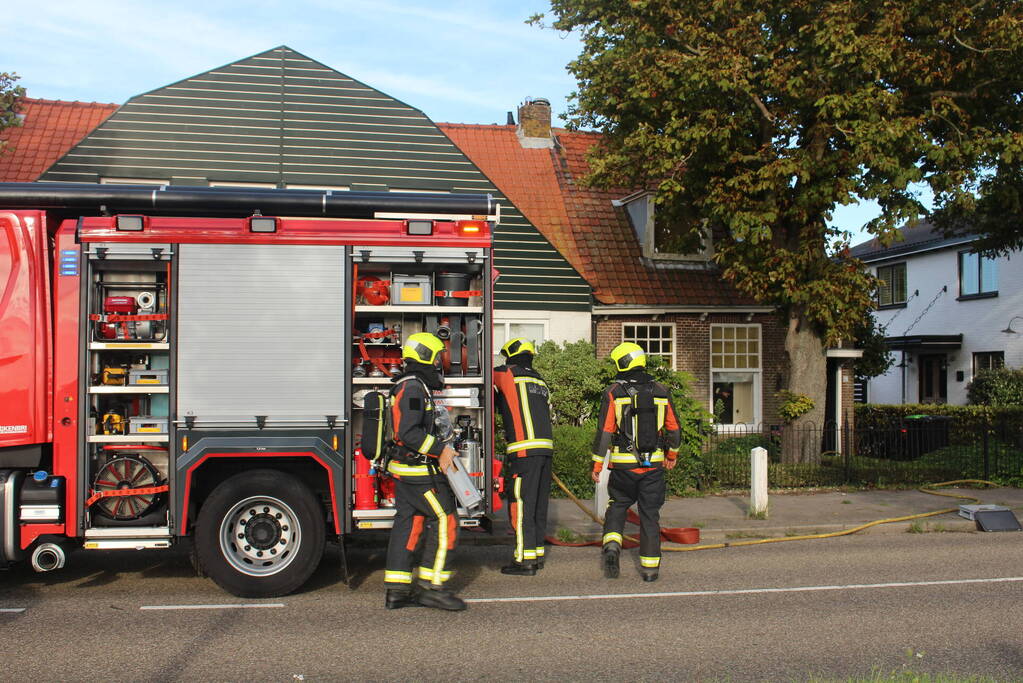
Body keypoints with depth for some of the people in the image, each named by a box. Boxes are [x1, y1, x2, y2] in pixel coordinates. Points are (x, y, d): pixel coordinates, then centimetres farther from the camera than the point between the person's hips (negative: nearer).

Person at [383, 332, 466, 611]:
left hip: (405, 471, 10)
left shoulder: (411, 386, 18)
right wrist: (440, 450, -20)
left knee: (407, 524, 10)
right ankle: (432, 586, -4)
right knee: (445, 521, -6)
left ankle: (397, 590, 12)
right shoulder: (413, 387, -16)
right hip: (420, 472, -10)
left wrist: (441, 450, 21)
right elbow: (408, 433, -24)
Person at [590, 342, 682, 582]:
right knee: (650, 514, 9)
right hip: (653, 464, 2)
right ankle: (650, 567, 11)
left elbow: (604, 431, -7)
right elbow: (674, 428, 10)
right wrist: (672, 455, 26)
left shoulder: (613, 393, -5)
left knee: (617, 506, 18)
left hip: (623, 464, -1)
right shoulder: (660, 391, 3)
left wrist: (597, 465, 0)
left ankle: (612, 546, -3)